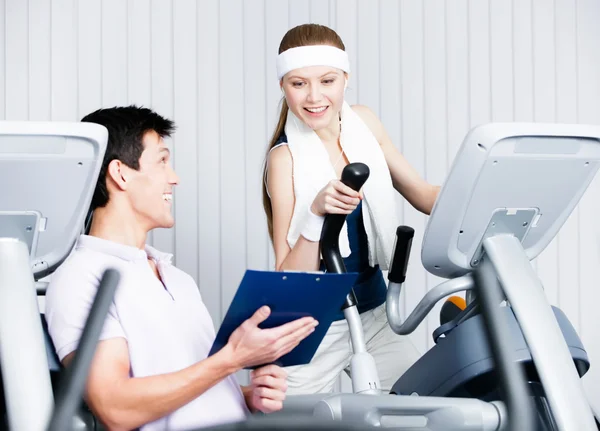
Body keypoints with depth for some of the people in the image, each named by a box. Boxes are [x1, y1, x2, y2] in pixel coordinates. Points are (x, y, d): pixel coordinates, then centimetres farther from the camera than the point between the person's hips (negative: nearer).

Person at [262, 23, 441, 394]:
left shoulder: (364, 123, -1)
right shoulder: (286, 157, -16)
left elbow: (423, 195, 8)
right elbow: (287, 278, -19)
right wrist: (316, 212, -35)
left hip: (374, 315, 5)